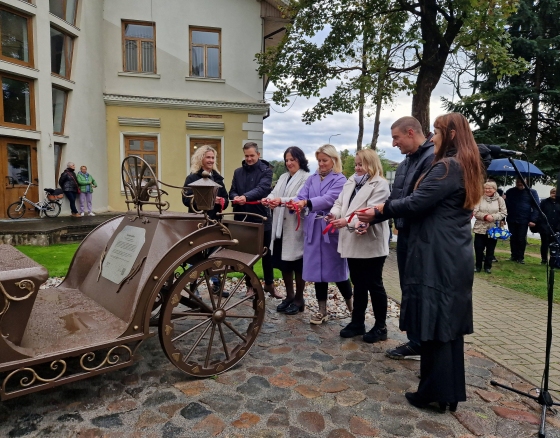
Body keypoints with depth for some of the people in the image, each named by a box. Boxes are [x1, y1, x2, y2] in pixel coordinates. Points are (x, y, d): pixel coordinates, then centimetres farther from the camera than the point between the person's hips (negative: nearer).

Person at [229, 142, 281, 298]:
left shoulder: (266, 170, -3)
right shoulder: (238, 172, 10)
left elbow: (263, 188, -20)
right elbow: (232, 191, 7)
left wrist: (246, 196, -36)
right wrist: (235, 197, -17)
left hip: (261, 218, -3)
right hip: (242, 218, 3)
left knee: (266, 253, 9)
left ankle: (269, 284, 25)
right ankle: (250, 285, 24)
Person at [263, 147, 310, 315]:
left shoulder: (306, 178, -6)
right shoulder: (283, 177, 18)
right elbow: (275, 193, 6)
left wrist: (281, 201, -33)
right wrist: (268, 199, -17)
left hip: (296, 227, -7)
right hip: (281, 226, 7)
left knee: (298, 264, 5)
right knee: (283, 262, 13)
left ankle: (299, 299, 19)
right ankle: (289, 296, 28)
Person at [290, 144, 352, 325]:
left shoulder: (340, 180, -3)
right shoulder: (312, 179, 13)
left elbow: (328, 199, -20)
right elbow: (301, 196, -1)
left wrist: (306, 203, -34)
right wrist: (294, 203, -25)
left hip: (331, 229, -4)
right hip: (313, 229, 4)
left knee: (336, 269, 5)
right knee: (317, 269, 8)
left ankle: (352, 308, 26)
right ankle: (322, 310, 20)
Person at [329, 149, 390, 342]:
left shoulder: (380, 185, -9)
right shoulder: (351, 182, 14)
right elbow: (340, 203, 10)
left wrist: (348, 221, -30)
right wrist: (334, 213, -13)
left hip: (371, 243, -7)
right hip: (352, 242, 7)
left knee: (374, 285, 4)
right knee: (358, 284, 15)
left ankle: (380, 327, 18)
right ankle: (357, 322, 27)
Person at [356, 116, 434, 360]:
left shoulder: (433, 158, -17)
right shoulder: (404, 164, 14)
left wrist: (379, 212, -22)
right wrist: (371, 218, 3)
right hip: (405, 235, 9)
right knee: (408, 291, 15)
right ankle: (415, 342, 29)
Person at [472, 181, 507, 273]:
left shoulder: (500, 199, 1)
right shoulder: (480, 198, -3)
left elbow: (504, 213, -2)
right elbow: (475, 212, -7)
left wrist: (494, 217, -18)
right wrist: (485, 216, -22)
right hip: (480, 228, -1)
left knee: (490, 249, 9)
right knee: (478, 248, 3)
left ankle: (488, 266, 22)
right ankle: (478, 265, 18)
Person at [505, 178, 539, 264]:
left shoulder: (531, 192, 0)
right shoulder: (510, 192, 6)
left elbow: (535, 207, -4)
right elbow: (505, 205, 4)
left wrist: (533, 220, -10)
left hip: (524, 221, -2)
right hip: (511, 220, 2)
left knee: (521, 239, 2)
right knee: (513, 239, 8)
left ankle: (520, 257, 11)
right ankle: (514, 256, 18)